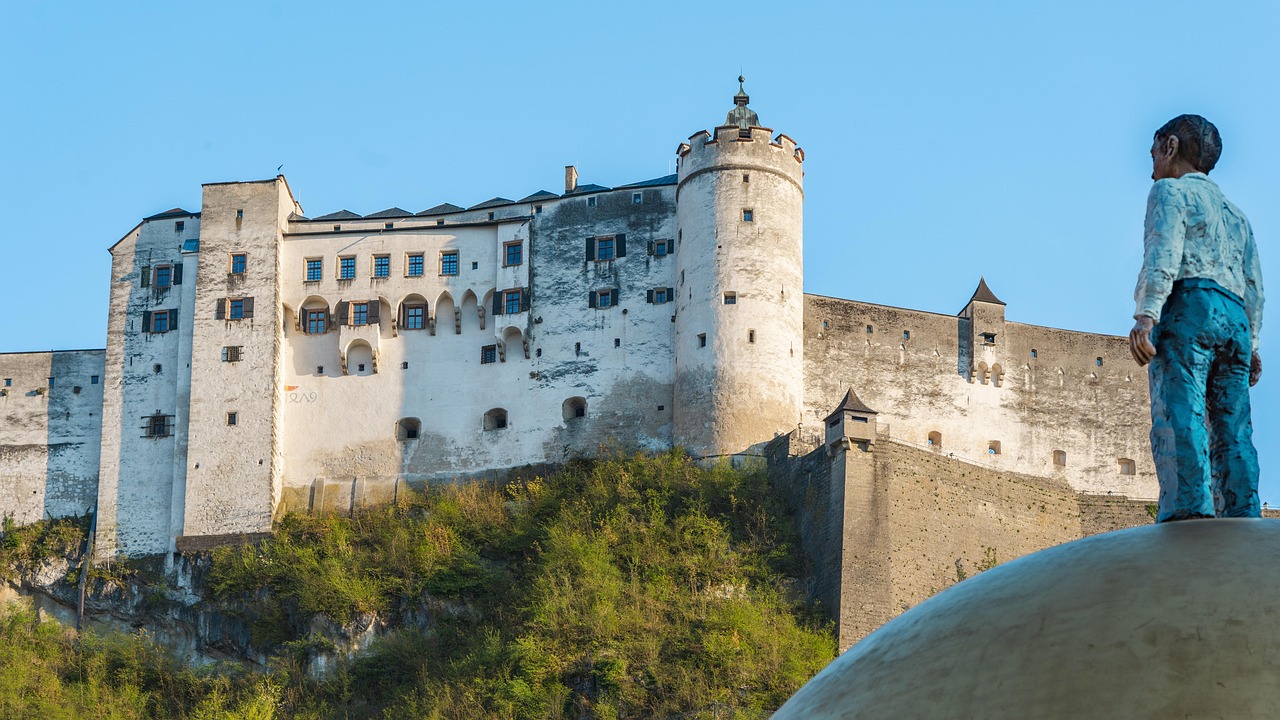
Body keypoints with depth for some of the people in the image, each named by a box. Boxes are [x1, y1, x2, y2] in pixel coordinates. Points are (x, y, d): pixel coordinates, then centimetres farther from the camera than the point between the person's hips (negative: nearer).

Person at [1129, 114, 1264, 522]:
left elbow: (1163, 256, -8)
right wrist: (1251, 343, 22)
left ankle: (1189, 508, -33)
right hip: (1234, 317, 7)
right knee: (1232, 426, 0)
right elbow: (1253, 284, 24)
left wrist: (1145, 316, -18)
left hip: (1189, 306, -7)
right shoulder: (1235, 213, 31)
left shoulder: (1171, 191, 8)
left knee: (1177, 413, -18)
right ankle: (1242, 517, -12)